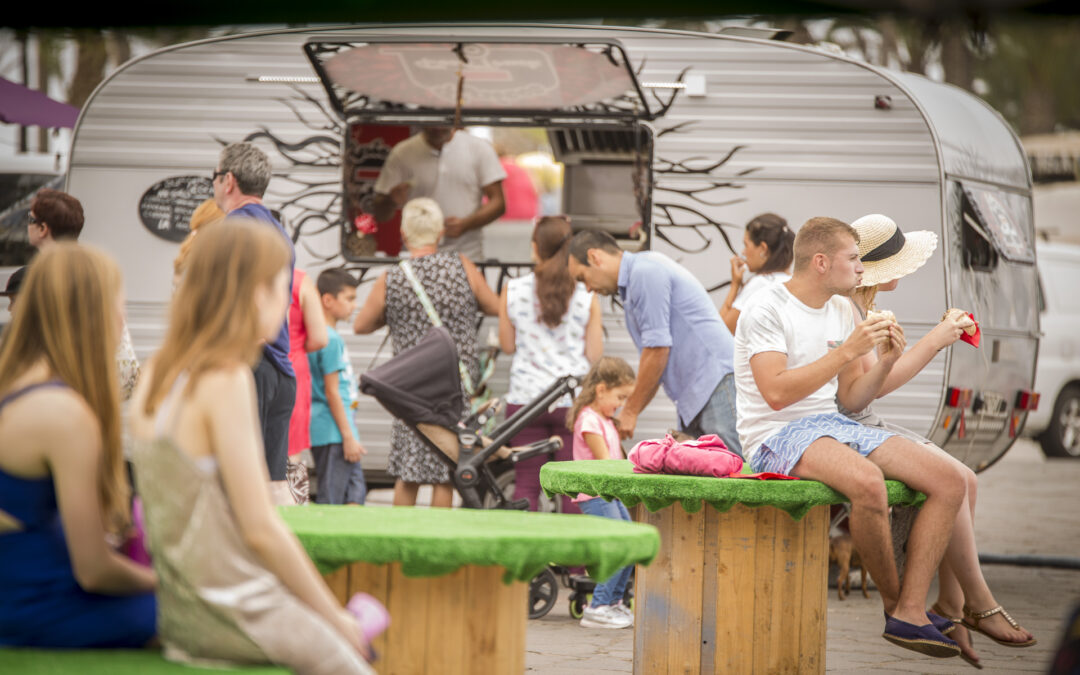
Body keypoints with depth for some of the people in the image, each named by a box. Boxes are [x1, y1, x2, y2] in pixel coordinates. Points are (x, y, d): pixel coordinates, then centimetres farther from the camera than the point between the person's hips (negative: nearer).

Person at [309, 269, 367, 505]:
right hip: (333, 433, -10)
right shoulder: (331, 340, -15)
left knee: (356, 492, 12)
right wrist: (348, 436, -16)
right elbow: (332, 392, -17)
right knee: (331, 501, -7)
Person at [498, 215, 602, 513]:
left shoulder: (513, 290, -1)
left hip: (525, 397, 1)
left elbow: (508, 345, 7)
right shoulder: (586, 295, -3)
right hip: (573, 399, -1)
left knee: (526, 484, 5)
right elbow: (594, 355, -1)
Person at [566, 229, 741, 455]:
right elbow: (652, 355, 28)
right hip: (693, 399, 10)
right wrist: (625, 418, 22)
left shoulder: (645, 272, -9)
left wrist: (630, 411, -4)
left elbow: (658, 349, -13)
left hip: (717, 380, -10)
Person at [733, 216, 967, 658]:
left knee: (949, 481, -11)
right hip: (777, 436, -8)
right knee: (868, 480, -38)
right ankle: (892, 600, -15)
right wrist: (848, 350, -19)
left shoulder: (840, 310, 16)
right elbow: (777, 393, -21)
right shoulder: (766, 311, -8)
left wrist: (884, 364, -1)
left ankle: (910, 612, -19)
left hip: (834, 425, 8)